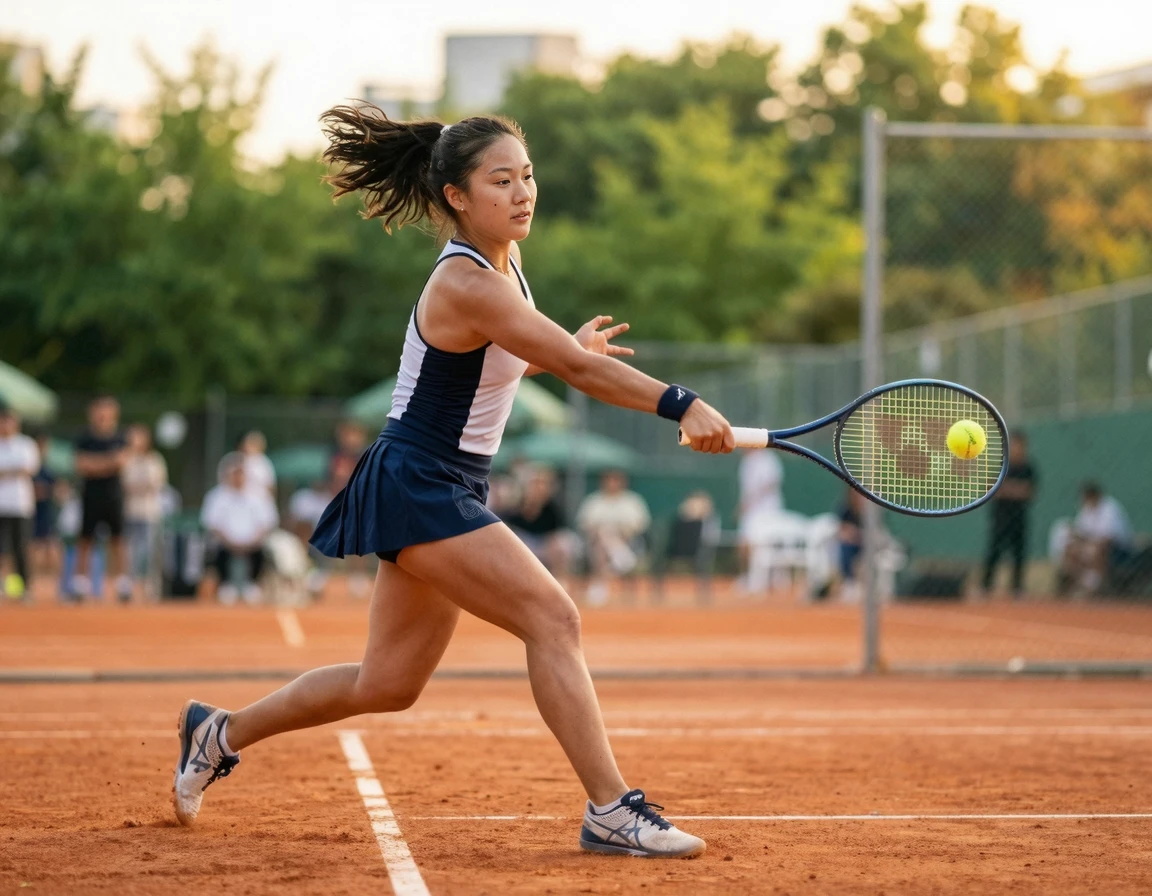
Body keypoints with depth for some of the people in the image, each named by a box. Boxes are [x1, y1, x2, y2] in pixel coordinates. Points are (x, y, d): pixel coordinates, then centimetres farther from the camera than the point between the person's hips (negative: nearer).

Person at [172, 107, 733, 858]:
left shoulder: (505, 259, 6)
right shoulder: (465, 283, -23)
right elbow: (580, 367, -29)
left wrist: (562, 349, 14)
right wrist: (682, 405, -31)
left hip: (448, 491, 10)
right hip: (417, 486, -10)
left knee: (387, 684, 16)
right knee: (554, 620, -18)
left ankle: (221, 733, 33)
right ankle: (611, 812, -16)